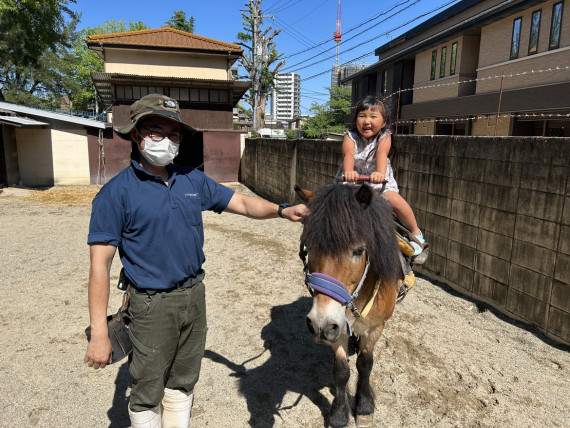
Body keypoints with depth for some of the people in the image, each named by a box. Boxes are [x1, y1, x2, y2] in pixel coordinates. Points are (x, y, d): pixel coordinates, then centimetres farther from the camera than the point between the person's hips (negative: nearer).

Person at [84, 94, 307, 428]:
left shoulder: (193, 180, 2)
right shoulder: (117, 192, -14)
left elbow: (242, 203, 5)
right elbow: (100, 265, -15)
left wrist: (281, 210, -14)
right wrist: (99, 334, -17)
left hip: (195, 295, 5)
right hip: (152, 305, -5)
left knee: (183, 384, 23)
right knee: (148, 392, 15)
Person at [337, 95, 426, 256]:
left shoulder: (384, 137, -9)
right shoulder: (350, 137, -9)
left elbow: (382, 154, -29)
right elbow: (348, 155, -29)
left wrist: (380, 173, -51)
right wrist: (348, 171, -53)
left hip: (379, 182, -1)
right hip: (353, 181, 2)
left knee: (395, 199, -26)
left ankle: (416, 233, -3)